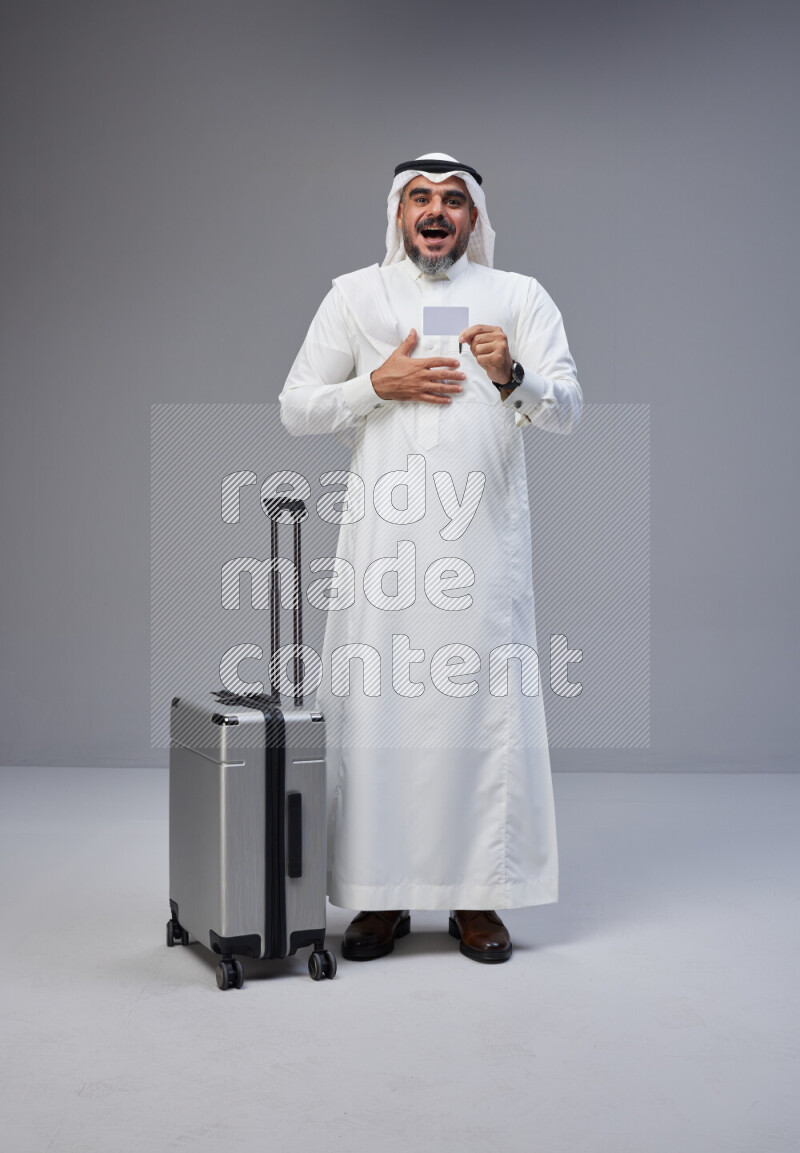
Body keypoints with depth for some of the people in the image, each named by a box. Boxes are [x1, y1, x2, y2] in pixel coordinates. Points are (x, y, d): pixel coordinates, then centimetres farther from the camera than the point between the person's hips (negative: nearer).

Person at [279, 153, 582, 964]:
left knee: (484, 704, -1)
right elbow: (295, 409, 10)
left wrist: (512, 377, -18)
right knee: (376, 705, -1)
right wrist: (378, 386, -5)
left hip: (485, 534, 0)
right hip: (384, 535, 1)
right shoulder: (356, 295, 14)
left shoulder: (520, 297, 12)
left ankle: (477, 896, 11)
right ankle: (380, 895, 12)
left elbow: (567, 410, 2)